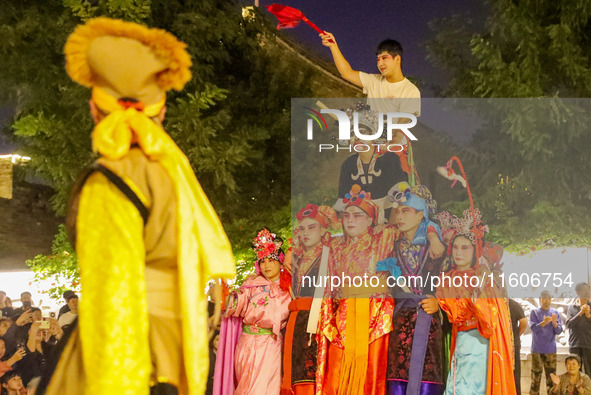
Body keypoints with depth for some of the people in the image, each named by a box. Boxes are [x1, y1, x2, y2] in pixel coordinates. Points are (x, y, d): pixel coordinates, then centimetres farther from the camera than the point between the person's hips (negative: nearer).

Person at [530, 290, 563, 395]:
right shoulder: (534, 312, 2)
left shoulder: (555, 313, 9)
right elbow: (533, 328, -10)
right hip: (537, 350, -2)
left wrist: (554, 323, -18)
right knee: (536, 377, -3)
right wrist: (544, 323, -28)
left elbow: (559, 331, 3)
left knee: (551, 377, 3)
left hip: (551, 350, 2)